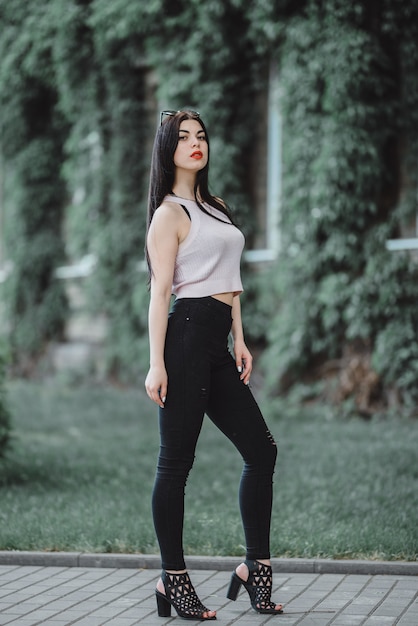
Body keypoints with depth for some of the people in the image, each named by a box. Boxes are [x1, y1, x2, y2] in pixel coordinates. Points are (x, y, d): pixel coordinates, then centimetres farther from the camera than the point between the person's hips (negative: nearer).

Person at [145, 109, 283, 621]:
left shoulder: (216, 207, 21)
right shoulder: (170, 213, -3)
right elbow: (160, 291, -10)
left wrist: (239, 340, 14)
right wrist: (156, 364, -16)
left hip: (216, 347, 9)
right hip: (186, 337, -9)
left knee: (261, 449, 5)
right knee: (176, 461, -4)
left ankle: (255, 566, 12)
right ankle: (173, 579, 2)